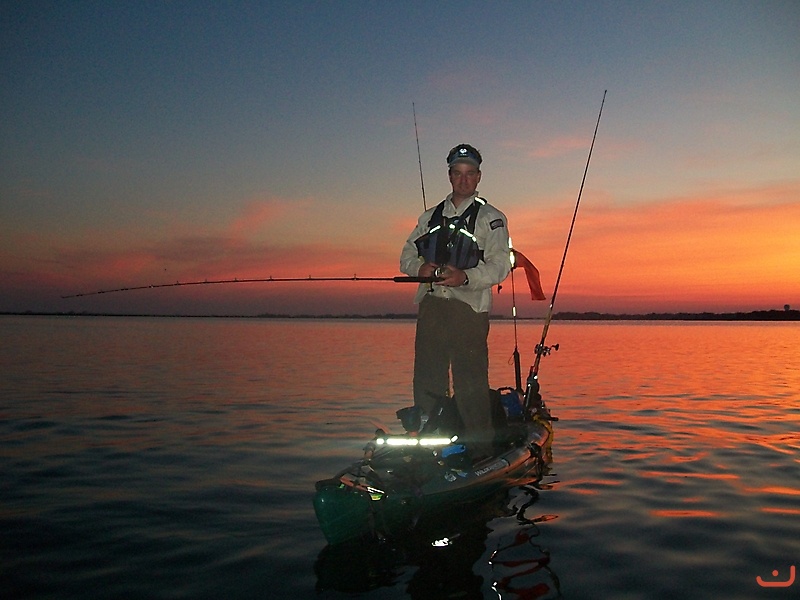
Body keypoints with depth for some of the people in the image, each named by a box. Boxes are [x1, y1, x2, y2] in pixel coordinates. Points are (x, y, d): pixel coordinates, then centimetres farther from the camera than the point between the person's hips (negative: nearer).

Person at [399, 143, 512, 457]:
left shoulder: (491, 218, 8)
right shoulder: (430, 216, 23)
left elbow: (500, 266, -4)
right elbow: (407, 255, 18)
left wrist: (466, 276, -21)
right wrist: (420, 267, -5)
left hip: (468, 308, -4)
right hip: (430, 305, 5)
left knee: (471, 385, -8)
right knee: (426, 381, 7)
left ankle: (480, 453, 1)